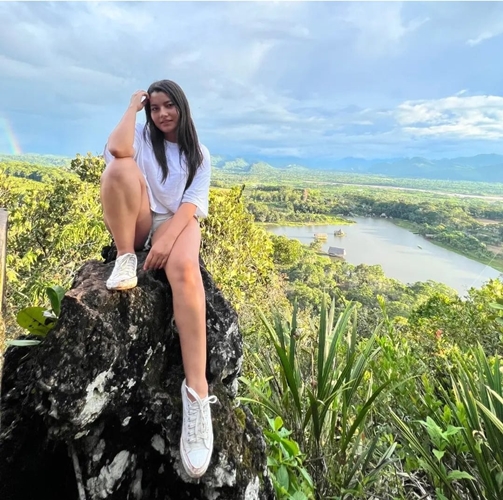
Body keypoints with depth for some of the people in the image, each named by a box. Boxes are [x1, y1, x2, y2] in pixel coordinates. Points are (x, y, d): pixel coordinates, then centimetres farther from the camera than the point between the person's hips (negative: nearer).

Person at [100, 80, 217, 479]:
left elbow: (192, 203, -7)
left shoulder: (199, 154, 10)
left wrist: (167, 237, -25)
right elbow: (118, 149, -19)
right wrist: (133, 106, -3)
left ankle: (197, 391, -45)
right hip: (138, 222, 2)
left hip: (177, 223, -1)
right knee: (121, 167, -26)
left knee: (184, 269, -38)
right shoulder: (142, 137, 8)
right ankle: (125, 260, -22)